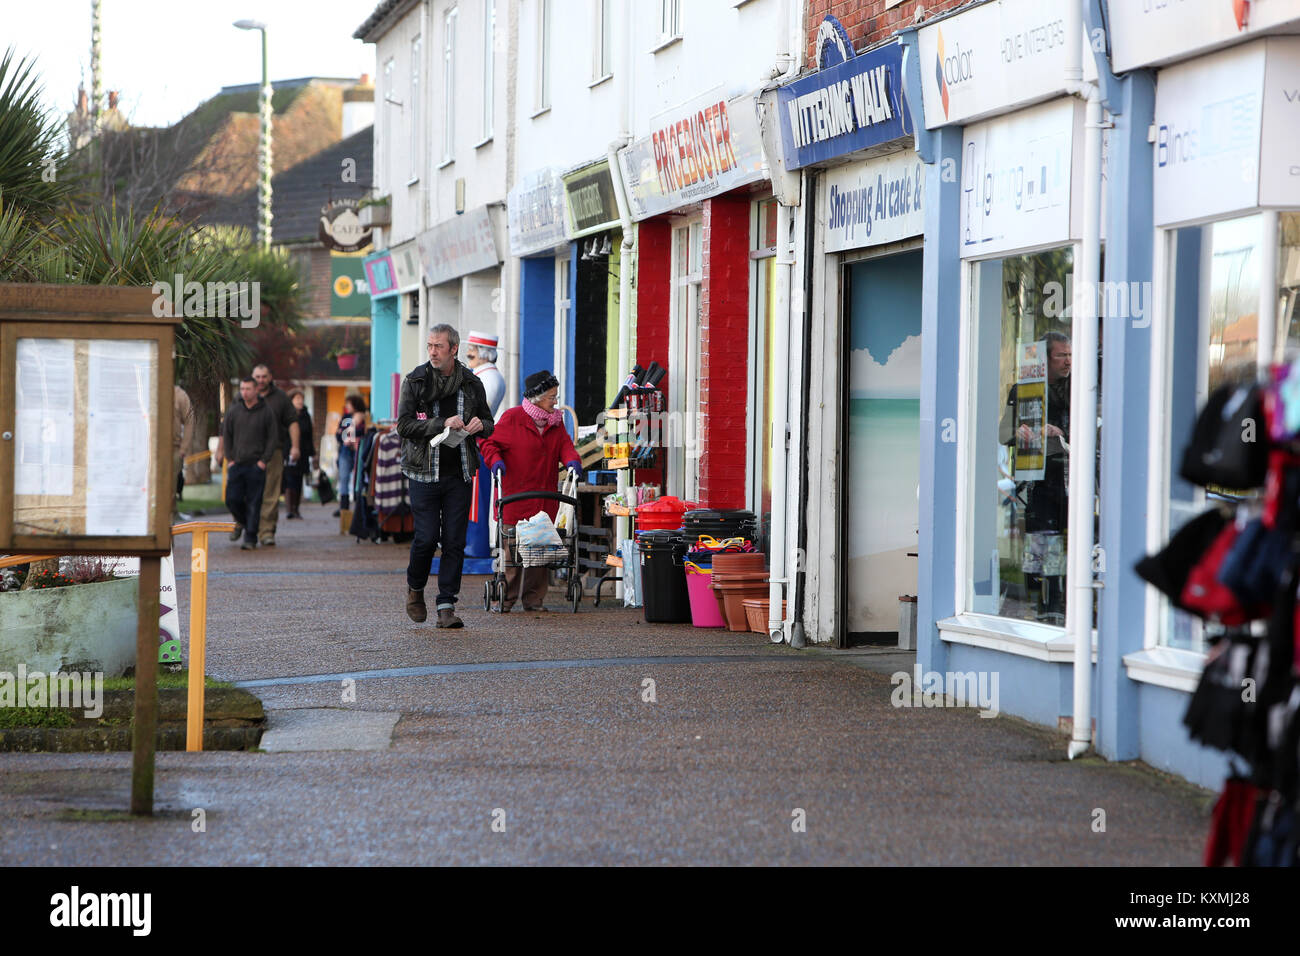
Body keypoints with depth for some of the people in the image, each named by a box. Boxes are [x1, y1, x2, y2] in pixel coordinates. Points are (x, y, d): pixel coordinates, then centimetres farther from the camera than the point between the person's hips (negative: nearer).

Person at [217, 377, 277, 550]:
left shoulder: (266, 412, 0)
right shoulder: (233, 411, 7)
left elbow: (273, 438, 2)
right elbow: (226, 435, 12)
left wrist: (264, 460, -6)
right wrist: (230, 458, 3)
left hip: (256, 465, -2)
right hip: (237, 464, 3)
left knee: (254, 503, -3)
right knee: (232, 499, -1)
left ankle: (250, 538, 1)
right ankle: (240, 522, 29)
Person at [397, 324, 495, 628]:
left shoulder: (471, 384, 7)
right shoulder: (415, 382, 0)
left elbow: (489, 423, 17)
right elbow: (404, 425, -9)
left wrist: (479, 425, -8)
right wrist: (442, 424, -19)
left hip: (459, 473, 2)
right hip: (425, 473, -2)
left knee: (454, 540, -1)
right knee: (427, 537, -6)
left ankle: (446, 606, 3)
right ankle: (415, 588, 21)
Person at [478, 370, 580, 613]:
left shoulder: (556, 422, 14)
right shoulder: (512, 418, -2)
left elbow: (564, 445, 10)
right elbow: (490, 442, 1)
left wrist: (571, 460, -12)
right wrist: (496, 461, -18)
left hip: (544, 499, 5)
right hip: (514, 497, -5)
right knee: (511, 549, -4)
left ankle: (534, 599, 12)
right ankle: (505, 599, 5)